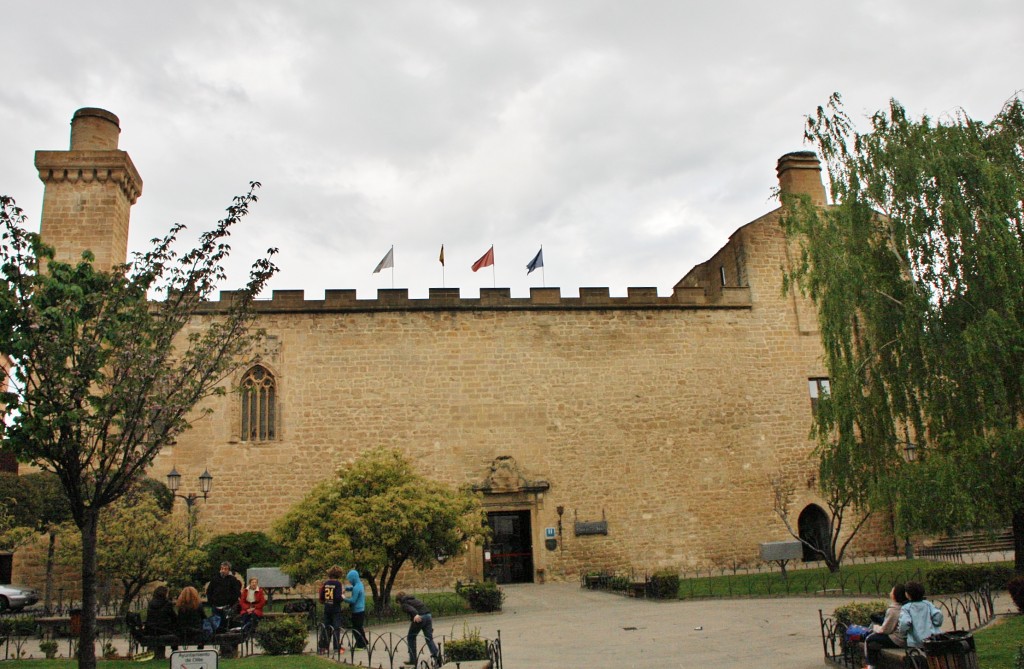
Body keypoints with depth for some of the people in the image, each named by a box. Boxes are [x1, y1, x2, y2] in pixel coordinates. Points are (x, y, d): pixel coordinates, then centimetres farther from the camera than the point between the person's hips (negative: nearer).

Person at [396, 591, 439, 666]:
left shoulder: (404, 604, 10)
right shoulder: (414, 599, 32)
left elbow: (410, 608, -13)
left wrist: (416, 615, -34)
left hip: (419, 618, -6)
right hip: (428, 616, 6)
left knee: (411, 638, 13)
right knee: (429, 638, 6)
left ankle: (413, 659, 15)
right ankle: (436, 656, -13)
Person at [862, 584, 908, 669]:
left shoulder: (893, 610, -24)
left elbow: (885, 630, -16)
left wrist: (875, 627, 3)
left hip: (896, 640, -9)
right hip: (905, 638, 9)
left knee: (869, 640, 5)